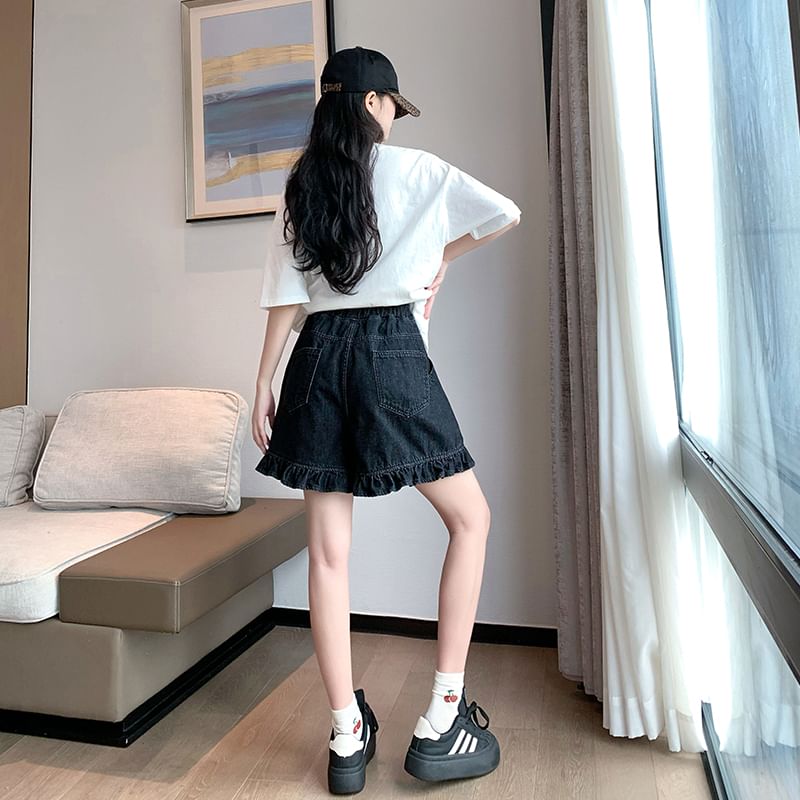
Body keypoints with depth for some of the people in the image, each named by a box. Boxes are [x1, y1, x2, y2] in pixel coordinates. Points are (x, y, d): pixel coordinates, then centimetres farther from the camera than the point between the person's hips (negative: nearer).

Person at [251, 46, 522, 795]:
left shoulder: (298, 186, 14)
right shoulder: (412, 167, 4)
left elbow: (286, 297, 9)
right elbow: (506, 214, 7)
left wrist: (264, 384, 12)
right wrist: (444, 255, 21)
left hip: (318, 356, 5)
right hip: (390, 350, -4)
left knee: (328, 549, 5)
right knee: (470, 518, 9)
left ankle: (347, 738, 15)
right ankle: (440, 722, 9)